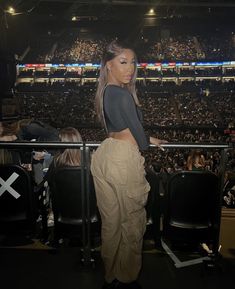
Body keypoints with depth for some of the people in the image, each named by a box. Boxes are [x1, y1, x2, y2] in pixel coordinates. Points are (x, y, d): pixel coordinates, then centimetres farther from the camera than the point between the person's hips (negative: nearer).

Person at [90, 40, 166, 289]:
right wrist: (148, 143, 8)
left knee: (111, 220, 20)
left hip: (105, 154, 9)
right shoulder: (123, 95, -18)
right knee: (131, 221, 9)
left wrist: (147, 139, 19)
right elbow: (139, 140, -13)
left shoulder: (105, 91, 11)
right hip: (123, 159, -9)